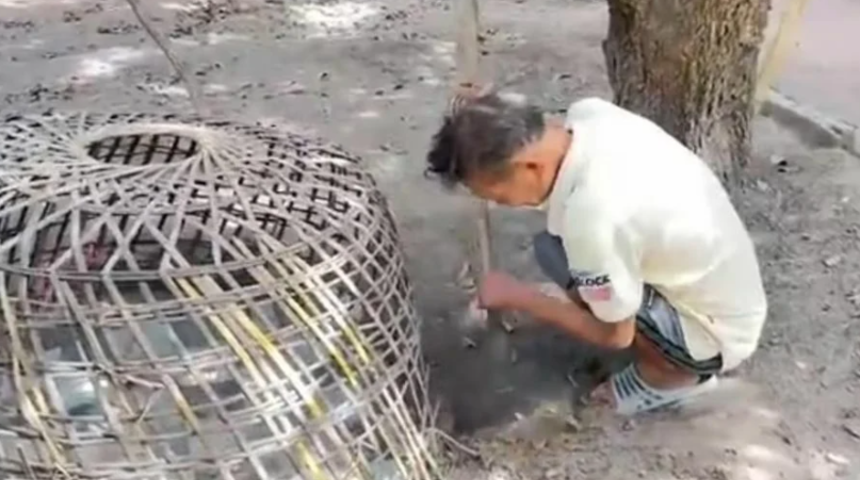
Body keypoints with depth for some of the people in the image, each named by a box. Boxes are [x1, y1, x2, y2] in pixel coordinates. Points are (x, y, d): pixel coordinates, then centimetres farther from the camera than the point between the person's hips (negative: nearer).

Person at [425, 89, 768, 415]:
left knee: (553, 251, -18)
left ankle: (671, 373, 4)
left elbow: (614, 334, -19)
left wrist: (515, 296, -10)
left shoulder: (592, 216, -36)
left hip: (717, 334, -8)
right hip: (724, 273, 8)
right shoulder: (589, 112, -13)